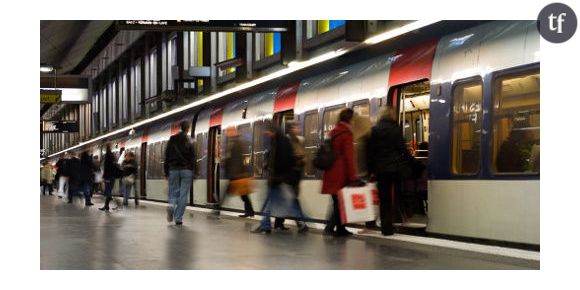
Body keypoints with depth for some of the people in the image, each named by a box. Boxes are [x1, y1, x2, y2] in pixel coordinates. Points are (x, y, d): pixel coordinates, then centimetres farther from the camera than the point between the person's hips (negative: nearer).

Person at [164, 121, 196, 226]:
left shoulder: (172, 140, 6)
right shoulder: (189, 141, 0)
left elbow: (167, 157, 4)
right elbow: (193, 158, -1)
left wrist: (166, 172, 7)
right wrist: (193, 173, 2)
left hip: (173, 169, 2)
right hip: (186, 170, -1)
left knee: (173, 191, 11)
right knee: (183, 195, 1)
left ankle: (171, 205, -21)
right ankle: (178, 218, -3)